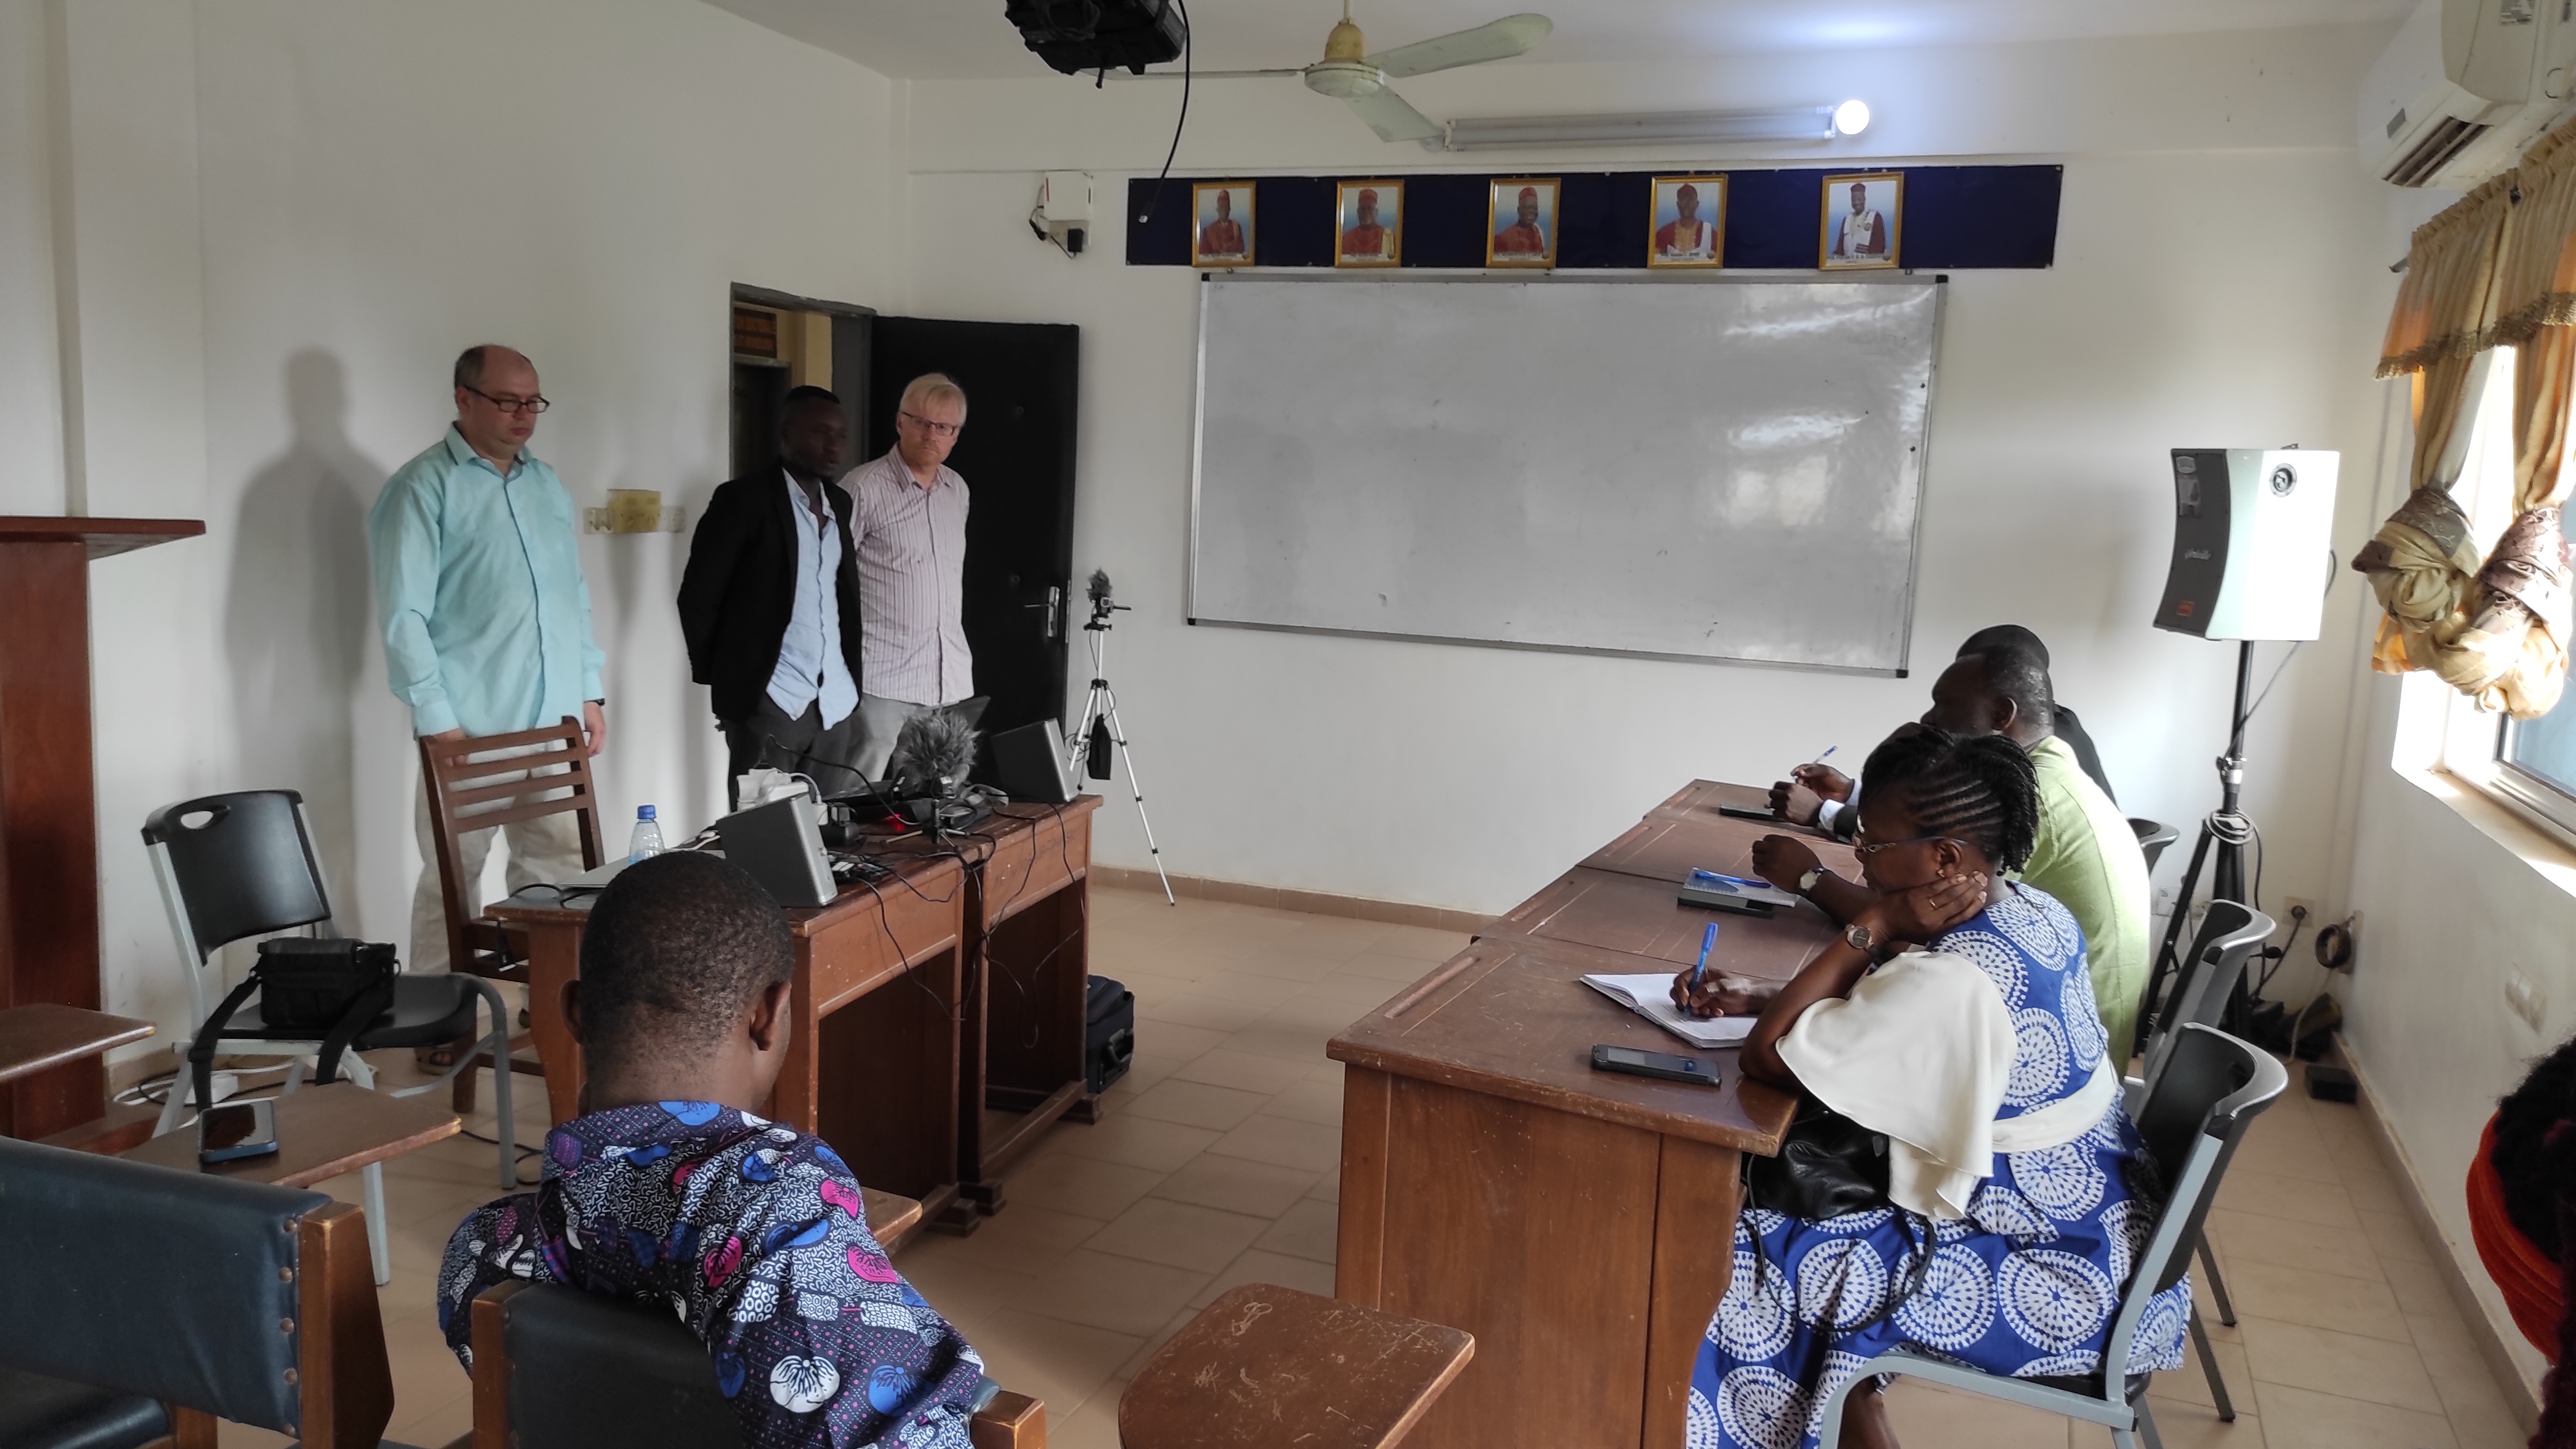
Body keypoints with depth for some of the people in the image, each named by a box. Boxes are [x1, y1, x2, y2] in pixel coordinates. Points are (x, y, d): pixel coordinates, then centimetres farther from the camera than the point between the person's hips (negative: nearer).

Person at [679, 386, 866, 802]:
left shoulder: (841, 504, 14)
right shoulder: (743, 499, -6)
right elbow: (698, 595, -4)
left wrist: (852, 673, 13)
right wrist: (722, 677, 1)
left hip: (838, 703, 6)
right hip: (769, 701, -6)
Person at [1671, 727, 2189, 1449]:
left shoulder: (1949, 984, -32)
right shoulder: (2031, 911, -3)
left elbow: (1766, 1057, -24)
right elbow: (1881, 1004, 11)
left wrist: (1872, 927, -23)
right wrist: (1759, 996, -1)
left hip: (2042, 1275, -9)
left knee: (1750, 1259, -1)